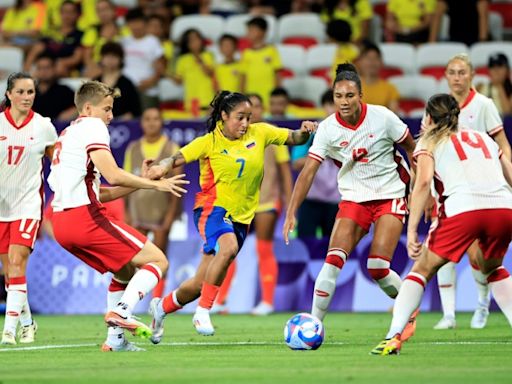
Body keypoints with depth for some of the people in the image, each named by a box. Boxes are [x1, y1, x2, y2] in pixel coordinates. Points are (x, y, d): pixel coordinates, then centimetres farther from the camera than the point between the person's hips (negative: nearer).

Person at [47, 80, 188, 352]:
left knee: (126, 271, 24)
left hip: (61, 222, 9)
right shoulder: (92, 126, -2)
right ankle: (122, 312, -25)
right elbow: (113, 176, -16)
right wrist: (154, 184, -5)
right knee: (157, 260, -5)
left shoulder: (67, 134, 27)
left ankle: (115, 339, 16)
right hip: (86, 217, -9)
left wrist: (141, 181, 16)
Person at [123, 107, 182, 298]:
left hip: (162, 211, -2)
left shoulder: (172, 149, 1)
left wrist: (171, 213, -10)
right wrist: (126, 212, 5)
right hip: (138, 212, 2)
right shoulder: (133, 149, 10)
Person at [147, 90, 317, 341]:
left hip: (240, 217, 5)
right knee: (228, 247, -39)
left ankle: (162, 307, 35)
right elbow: (177, 158, -8)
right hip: (213, 208, -5)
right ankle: (203, 311, -28)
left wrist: (304, 132, -12)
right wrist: (163, 167, -29)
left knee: (201, 284, 7)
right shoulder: (209, 143, -5)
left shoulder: (259, 133, 6)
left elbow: (293, 139, 10)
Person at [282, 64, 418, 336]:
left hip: (390, 196, -2)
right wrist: (291, 214, -21)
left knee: (378, 268, -14)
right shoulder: (327, 129, -9)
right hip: (353, 199, 2)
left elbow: (411, 148, 1)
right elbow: (308, 172, -13)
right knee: (333, 260, -15)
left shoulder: (382, 117, -13)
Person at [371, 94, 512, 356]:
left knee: (422, 270, 12)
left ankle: (394, 337, -3)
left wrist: (412, 231, -4)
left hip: (463, 208, -4)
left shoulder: (429, 143, 17)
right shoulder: (484, 139, 31)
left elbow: (424, 181, 0)